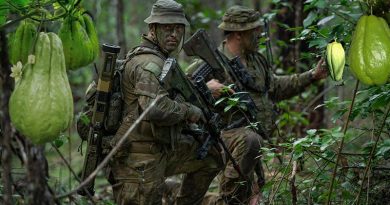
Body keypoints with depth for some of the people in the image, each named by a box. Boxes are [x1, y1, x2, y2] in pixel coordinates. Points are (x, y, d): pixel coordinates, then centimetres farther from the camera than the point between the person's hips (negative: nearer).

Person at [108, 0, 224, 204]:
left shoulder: (160, 58, 14)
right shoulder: (148, 64, -19)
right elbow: (155, 109, -34)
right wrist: (189, 112, -17)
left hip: (160, 148, 10)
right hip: (139, 158, -10)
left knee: (210, 156, 18)